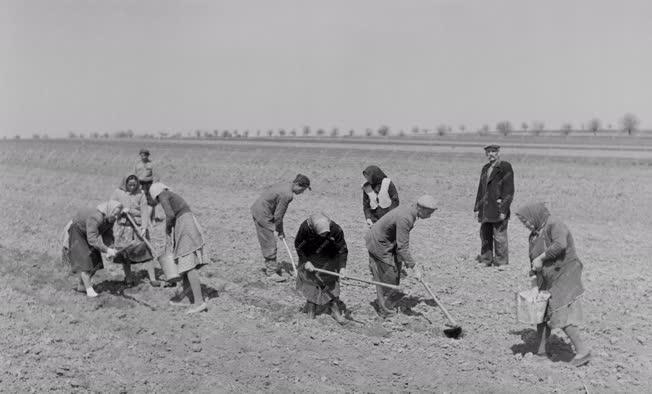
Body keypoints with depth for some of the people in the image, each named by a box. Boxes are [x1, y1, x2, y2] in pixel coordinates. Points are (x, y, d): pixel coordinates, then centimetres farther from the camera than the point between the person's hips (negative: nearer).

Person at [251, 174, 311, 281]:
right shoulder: (287, 195, -23)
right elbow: (278, 216, -18)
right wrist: (280, 231, -2)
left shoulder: (284, 185, 6)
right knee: (270, 243, -3)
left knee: (268, 241, 20)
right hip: (262, 215, -10)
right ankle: (271, 272, 4)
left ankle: (269, 265, 32)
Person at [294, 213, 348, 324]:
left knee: (332, 284, 1)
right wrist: (305, 261, -19)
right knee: (310, 282, 5)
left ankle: (335, 311, 14)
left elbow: (342, 249, -18)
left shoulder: (336, 229, -32)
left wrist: (342, 266, -27)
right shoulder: (305, 227, -33)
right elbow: (298, 245, -15)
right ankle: (311, 310, 23)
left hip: (328, 259, 0)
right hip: (309, 258, 0)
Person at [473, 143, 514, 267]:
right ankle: (485, 261, 21)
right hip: (485, 210, 7)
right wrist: (477, 208, 16)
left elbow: (509, 191, -10)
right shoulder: (485, 169, 18)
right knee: (485, 237, 12)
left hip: (498, 209, -7)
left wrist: (503, 210, -16)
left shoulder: (505, 168, -5)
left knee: (499, 238, -4)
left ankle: (501, 263, 3)